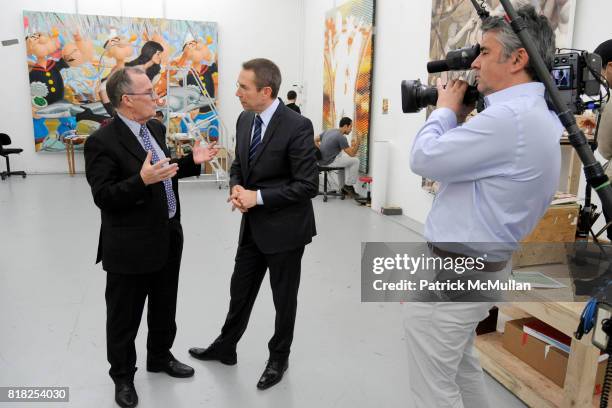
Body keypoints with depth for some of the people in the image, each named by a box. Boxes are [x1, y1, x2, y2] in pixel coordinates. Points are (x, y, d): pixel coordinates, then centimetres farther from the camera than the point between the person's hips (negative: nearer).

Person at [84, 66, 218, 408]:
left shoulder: (156, 128, 5)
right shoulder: (102, 142, -19)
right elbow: (103, 197, -22)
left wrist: (192, 162, 2)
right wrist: (142, 181, -35)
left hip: (168, 239, 8)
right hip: (131, 248, -7)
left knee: (165, 309, 24)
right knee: (125, 317, 13)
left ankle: (160, 357, 46)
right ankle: (123, 376, 35)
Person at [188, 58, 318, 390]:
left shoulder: (296, 126, -20)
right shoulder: (244, 120, 3)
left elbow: (308, 185, -21)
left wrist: (258, 197, -21)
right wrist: (236, 187, -8)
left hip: (285, 228, -6)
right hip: (253, 225, 7)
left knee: (283, 298, 12)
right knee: (240, 290, 20)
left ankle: (278, 358, 35)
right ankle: (225, 347, 41)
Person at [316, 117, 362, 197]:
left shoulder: (329, 130, 10)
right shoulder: (341, 137, -15)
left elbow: (315, 141, 19)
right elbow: (352, 154, -13)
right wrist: (358, 142, -6)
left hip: (321, 160, 9)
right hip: (329, 162, -9)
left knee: (345, 160, 30)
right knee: (355, 161, 0)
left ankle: (343, 187, 30)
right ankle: (349, 186, 10)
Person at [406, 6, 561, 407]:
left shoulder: (510, 118, -26)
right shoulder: (537, 114, 8)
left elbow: (424, 159, -21)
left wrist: (445, 110, -5)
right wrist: (460, 118, 6)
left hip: (454, 273, -10)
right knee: (461, 366, 28)